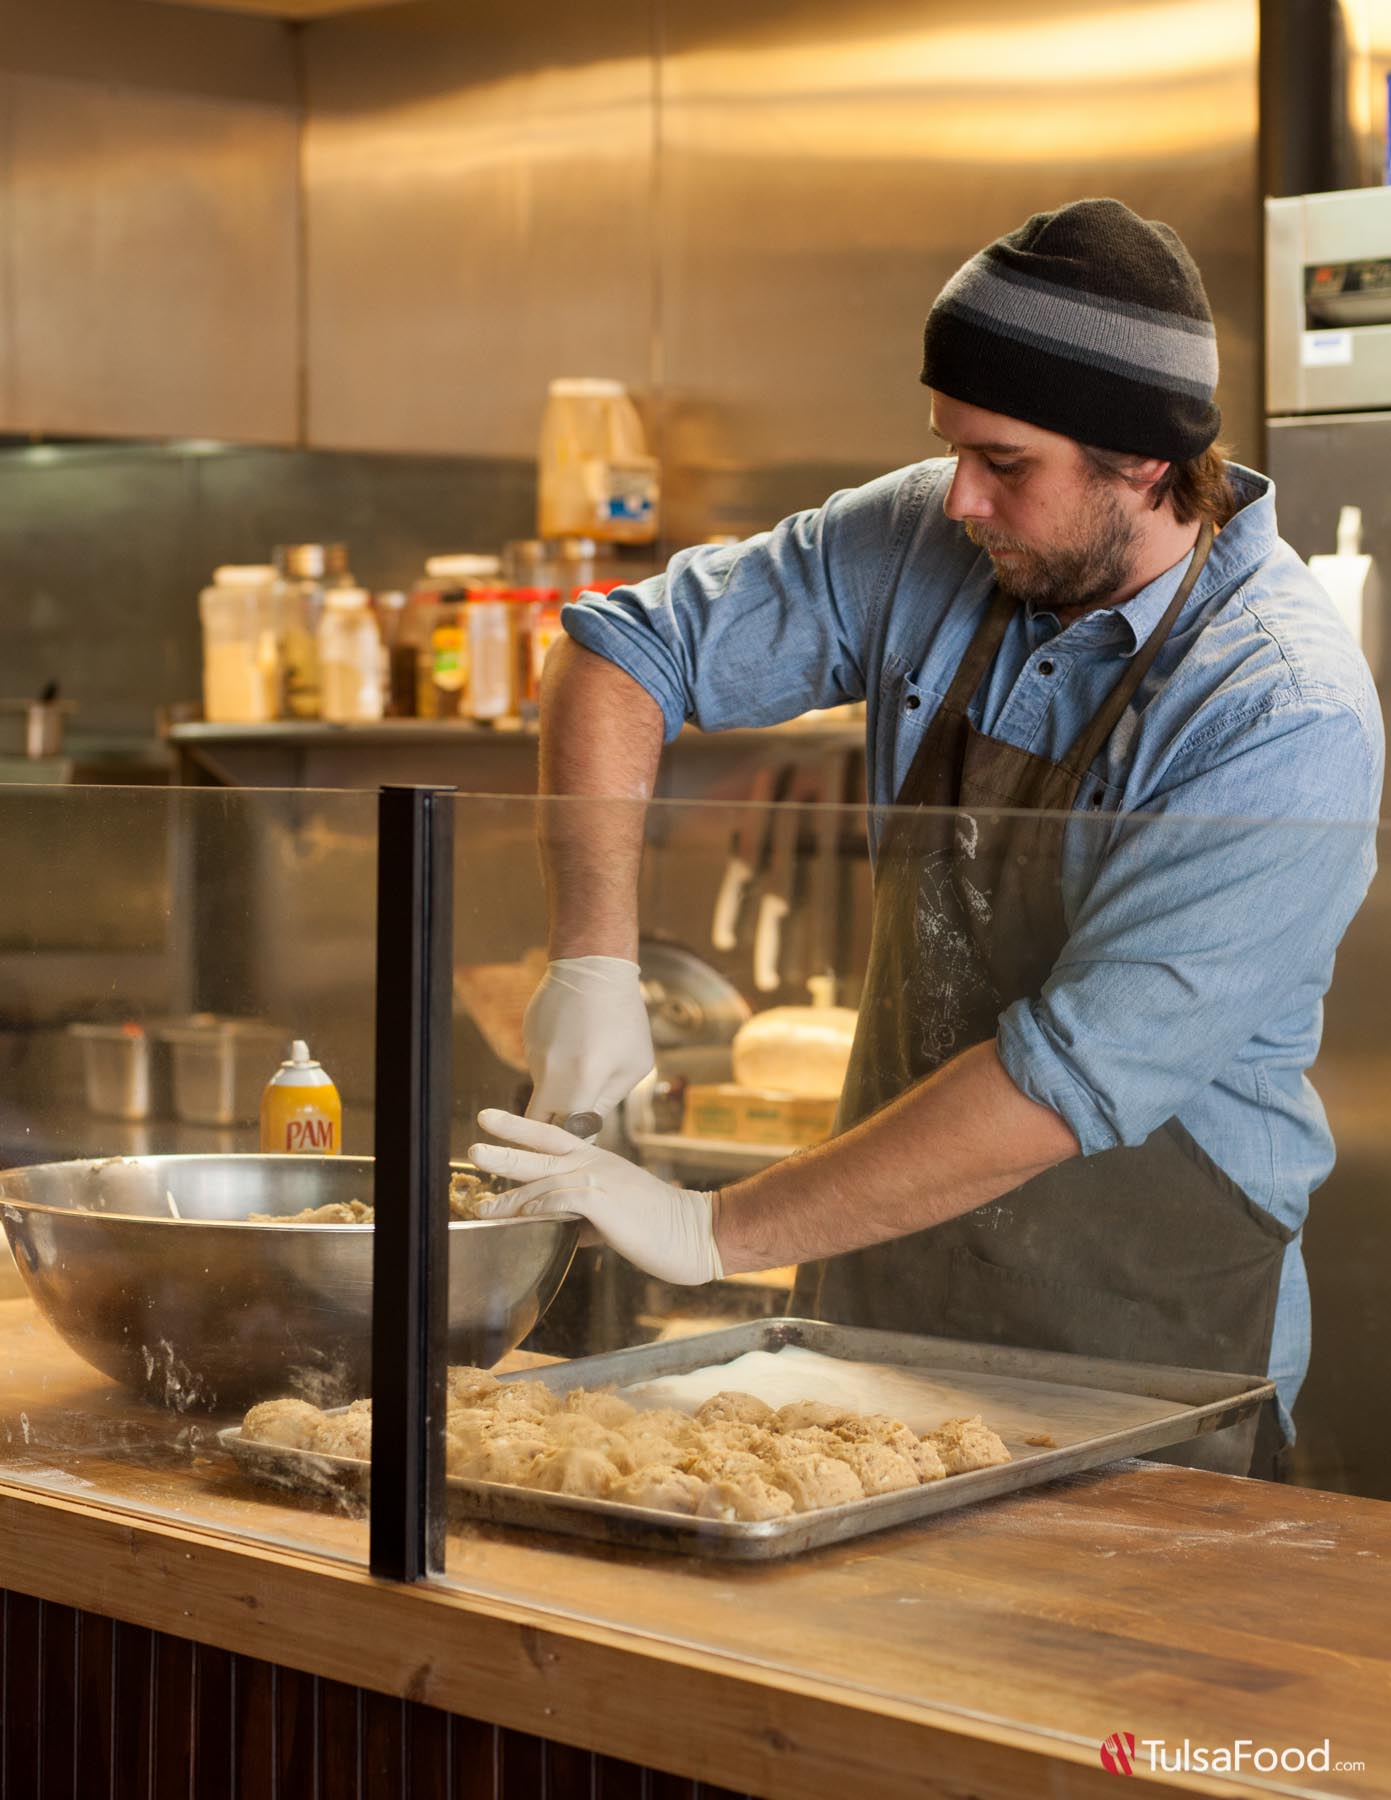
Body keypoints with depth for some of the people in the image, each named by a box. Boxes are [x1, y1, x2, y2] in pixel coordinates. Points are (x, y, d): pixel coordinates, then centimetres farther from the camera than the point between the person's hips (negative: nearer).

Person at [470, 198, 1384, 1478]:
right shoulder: (925, 546, -4)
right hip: (879, 1301, 5)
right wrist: (595, 958, -11)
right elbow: (623, 650, 4)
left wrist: (716, 1233, -25)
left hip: (1145, 1358, -5)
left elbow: (1076, 1075, -27)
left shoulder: (1285, 718, -22)